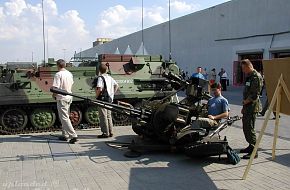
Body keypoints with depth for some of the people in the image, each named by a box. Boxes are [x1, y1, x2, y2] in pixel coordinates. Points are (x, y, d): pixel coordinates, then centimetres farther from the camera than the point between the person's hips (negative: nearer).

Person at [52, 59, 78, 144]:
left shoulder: (58, 74, -15)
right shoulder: (70, 74, 8)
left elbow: (55, 88, -19)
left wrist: (54, 95, -2)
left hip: (61, 98, -8)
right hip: (69, 97, 8)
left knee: (64, 118, -6)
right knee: (65, 117, 17)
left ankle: (73, 135, -12)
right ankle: (65, 135, 24)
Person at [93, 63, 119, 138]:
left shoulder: (100, 78, -14)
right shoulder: (110, 77, 9)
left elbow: (99, 89, -26)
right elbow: (116, 85, 18)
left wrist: (96, 96, -13)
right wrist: (112, 93, 17)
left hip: (102, 99, -8)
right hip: (109, 99, 8)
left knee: (103, 117, -2)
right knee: (109, 116, 14)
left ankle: (105, 133, 2)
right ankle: (110, 132, 19)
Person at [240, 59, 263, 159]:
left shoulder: (256, 77, -14)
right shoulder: (248, 76, 18)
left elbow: (255, 94, -21)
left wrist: (246, 101, -11)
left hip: (252, 106, -10)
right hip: (247, 106, 10)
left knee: (249, 128, -9)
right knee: (245, 127, 15)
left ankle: (254, 151, -4)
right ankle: (251, 146, 28)